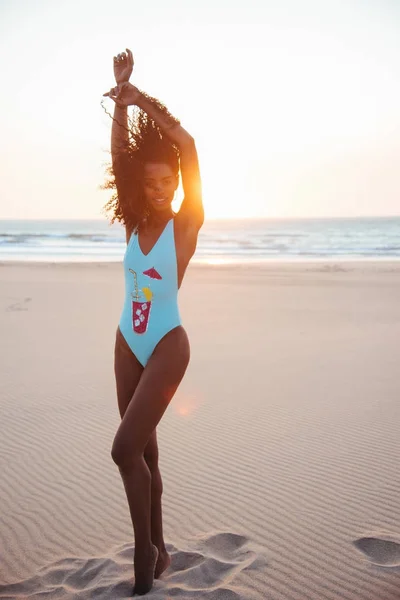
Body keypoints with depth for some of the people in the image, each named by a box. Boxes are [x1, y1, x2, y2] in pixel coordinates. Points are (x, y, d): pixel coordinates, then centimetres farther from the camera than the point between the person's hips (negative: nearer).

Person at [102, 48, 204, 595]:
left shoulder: (186, 224, -10)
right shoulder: (135, 223, 3)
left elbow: (186, 144, -21)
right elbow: (118, 154, -2)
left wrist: (141, 99, -15)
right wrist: (121, 96, -10)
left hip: (167, 348, -6)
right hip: (128, 346, 6)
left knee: (125, 450, -13)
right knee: (144, 451, 13)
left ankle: (145, 549, 10)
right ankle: (156, 550, 29)